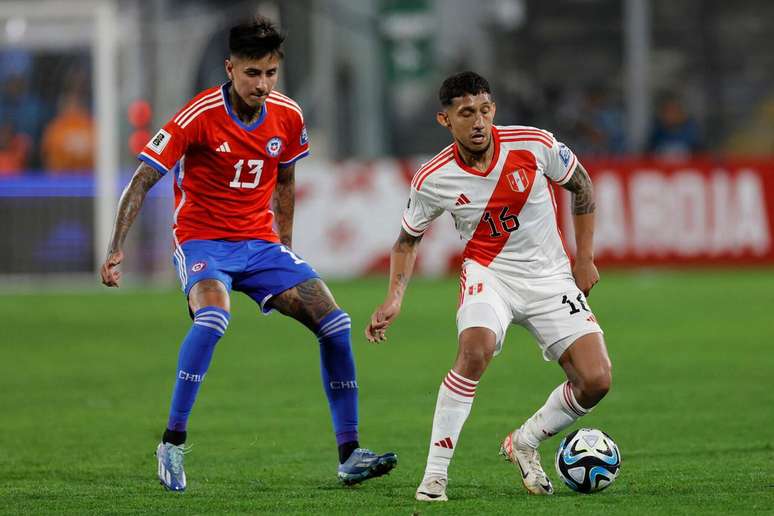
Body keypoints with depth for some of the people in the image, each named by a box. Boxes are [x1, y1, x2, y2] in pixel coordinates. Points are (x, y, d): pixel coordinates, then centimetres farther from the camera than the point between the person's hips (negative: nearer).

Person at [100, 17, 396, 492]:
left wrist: (286, 246, 18)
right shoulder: (200, 116, -17)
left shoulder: (288, 117, -1)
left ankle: (349, 454, 0)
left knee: (334, 322, -9)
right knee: (213, 315, -36)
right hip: (202, 240, -5)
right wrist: (117, 248, -23)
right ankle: (173, 443, -24)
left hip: (260, 243, 5)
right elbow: (143, 181, -16)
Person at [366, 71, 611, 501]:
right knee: (475, 350, -34)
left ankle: (524, 443, 17)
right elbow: (408, 239, 6)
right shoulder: (433, 180, -12)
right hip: (489, 273, -2)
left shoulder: (535, 145, -14)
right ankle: (435, 475, -25)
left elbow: (581, 185, 5)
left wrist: (585, 258, 4)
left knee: (596, 381, -12)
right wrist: (394, 300, -7)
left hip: (551, 276, 2)